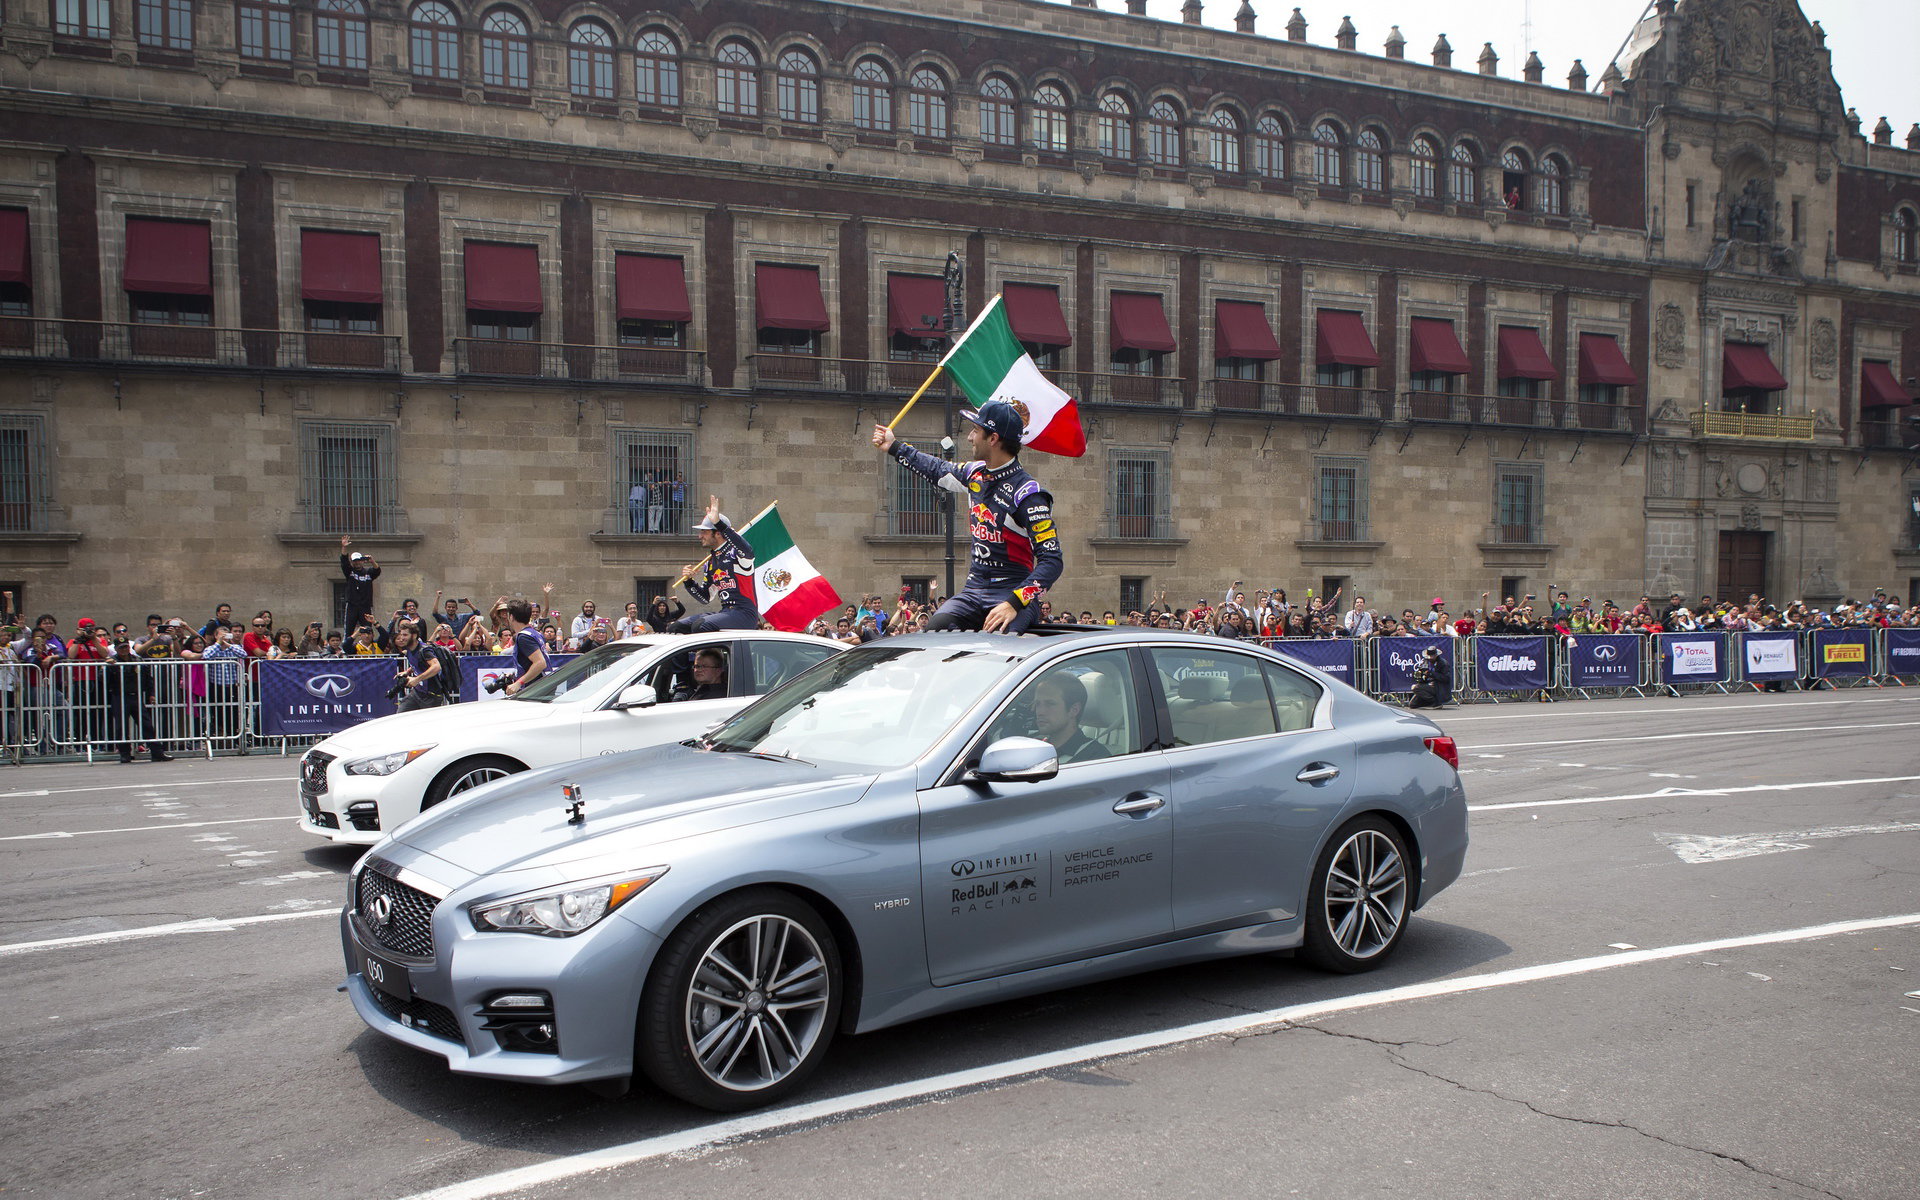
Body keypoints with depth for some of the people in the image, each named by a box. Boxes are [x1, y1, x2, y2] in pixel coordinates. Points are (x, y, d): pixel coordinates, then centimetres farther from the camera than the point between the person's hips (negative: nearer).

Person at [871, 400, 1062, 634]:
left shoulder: (1027, 494, -15)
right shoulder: (976, 474, 8)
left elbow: (1052, 561, -21)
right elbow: (939, 471, 32)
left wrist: (1014, 604, -32)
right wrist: (894, 447, 40)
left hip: (1014, 593, -6)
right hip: (974, 590, 7)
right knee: (936, 627, -21)